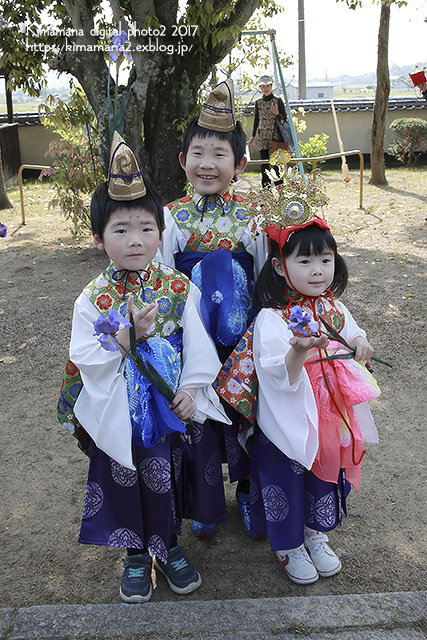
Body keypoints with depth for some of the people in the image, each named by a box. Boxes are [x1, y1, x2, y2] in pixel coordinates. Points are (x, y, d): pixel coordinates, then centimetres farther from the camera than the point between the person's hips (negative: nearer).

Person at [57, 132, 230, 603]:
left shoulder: (179, 288, -5)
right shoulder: (92, 299, -10)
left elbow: (198, 344, -2)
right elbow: (86, 360, -15)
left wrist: (192, 388, -11)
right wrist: (129, 336, -26)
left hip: (175, 409, 1)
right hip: (123, 417, -1)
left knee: (168, 479, 16)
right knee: (126, 483, 13)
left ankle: (170, 546, 42)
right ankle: (136, 555, 38)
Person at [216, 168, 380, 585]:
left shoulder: (333, 308, 0)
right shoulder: (271, 320, -21)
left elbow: (352, 335, 16)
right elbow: (280, 377, -27)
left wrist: (360, 344, -7)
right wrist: (299, 352, -46)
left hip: (332, 416, 6)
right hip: (288, 422, -6)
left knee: (327, 475, 21)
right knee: (286, 483, 10)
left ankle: (316, 534, 47)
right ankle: (288, 544, 36)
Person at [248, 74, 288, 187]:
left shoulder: (278, 100, -1)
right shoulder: (258, 102, 7)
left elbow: (284, 118, 2)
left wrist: (277, 114, -19)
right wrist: (253, 136, 14)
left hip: (275, 135, -3)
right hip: (262, 136, 3)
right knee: (264, 163, 3)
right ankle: (265, 187, 11)